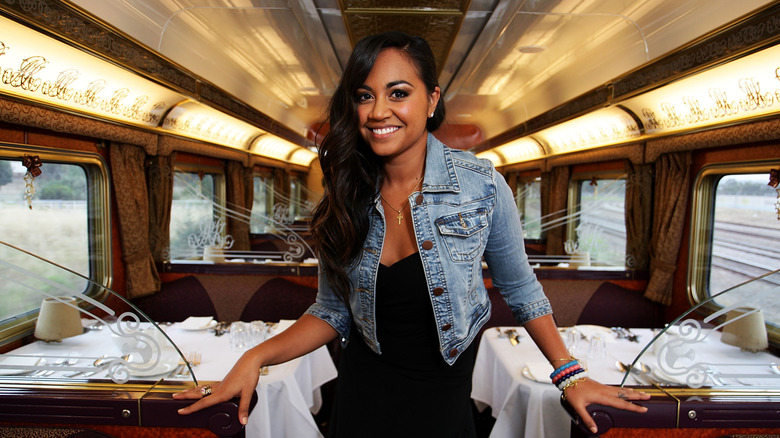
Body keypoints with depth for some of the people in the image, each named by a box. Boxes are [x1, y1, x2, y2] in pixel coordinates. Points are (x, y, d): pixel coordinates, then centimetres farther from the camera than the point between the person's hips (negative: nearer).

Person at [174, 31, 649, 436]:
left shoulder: (481, 185, -16)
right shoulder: (346, 199, -9)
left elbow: (520, 289, -3)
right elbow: (332, 312, -1)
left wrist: (571, 376, -5)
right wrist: (254, 358, -12)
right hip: (364, 396, 2)